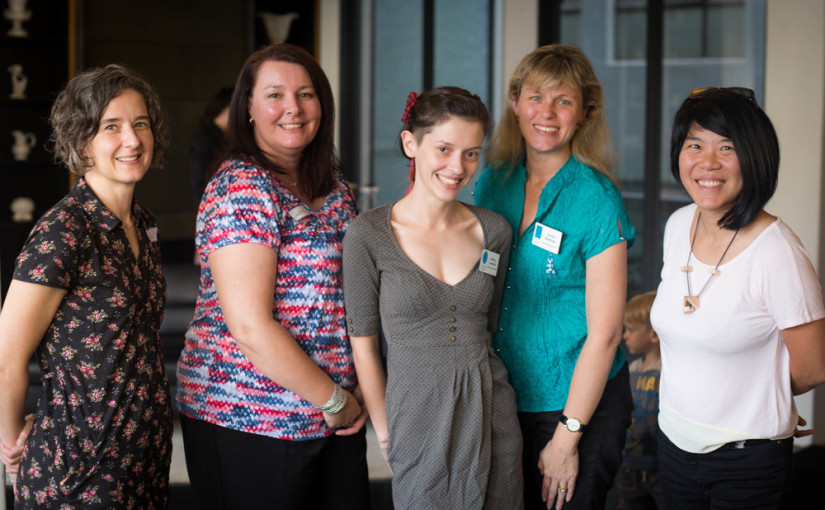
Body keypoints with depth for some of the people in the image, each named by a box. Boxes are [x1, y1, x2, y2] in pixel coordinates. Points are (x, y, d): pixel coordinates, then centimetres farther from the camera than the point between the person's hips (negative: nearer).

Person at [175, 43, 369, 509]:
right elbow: (250, 327, -20)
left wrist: (357, 393, 6)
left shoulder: (336, 189, 11)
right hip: (248, 423, -7)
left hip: (338, 419, 7)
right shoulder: (242, 189, -13)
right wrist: (332, 400, -12)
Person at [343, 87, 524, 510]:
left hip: (491, 415, 3)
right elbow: (364, 345, -4)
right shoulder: (369, 235, -8)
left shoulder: (493, 231, 4)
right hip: (418, 418, -3)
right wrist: (385, 432, -2)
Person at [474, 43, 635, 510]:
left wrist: (567, 436, -14)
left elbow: (604, 334, -15)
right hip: (503, 398, 5)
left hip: (582, 402, -5)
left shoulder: (596, 200, -13)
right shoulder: (492, 184, 3)